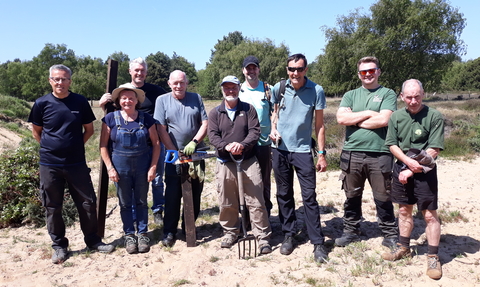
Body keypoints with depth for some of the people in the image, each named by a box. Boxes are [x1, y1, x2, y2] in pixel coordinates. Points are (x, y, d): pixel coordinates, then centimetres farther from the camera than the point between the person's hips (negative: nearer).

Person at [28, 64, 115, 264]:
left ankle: (93, 240, 23)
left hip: (77, 163, 1)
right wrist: (51, 148, 4)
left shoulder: (80, 102, -2)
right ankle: (59, 246, 24)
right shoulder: (42, 103, -3)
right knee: (53, 208, 8)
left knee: (87, 203, 6)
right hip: (49, 165, 0)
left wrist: (75, 145, 4)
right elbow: (36, 132, 9)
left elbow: (89, 129, 8)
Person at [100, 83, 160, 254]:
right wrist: (110, 167, -8)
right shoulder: (111, 119, -2)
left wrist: (153, 166, -5)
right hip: (120, 167, 0)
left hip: (142, 167, 0)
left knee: (141, 201, 10)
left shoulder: (146, 119, -1)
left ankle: (142, 234, 25)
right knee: (125, 203, 10)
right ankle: (129, 235, 26)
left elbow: (156, 143, 1)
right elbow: (103, 145, -2)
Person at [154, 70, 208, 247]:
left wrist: (194, 142, -13)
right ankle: (169, 232, 12)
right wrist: (175, 153, -10)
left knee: (195, 193, 8)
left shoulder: (196, 98, 6)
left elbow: (205, 123, 2)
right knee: (172, 194, 0)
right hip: (174, 154, -2)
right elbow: (162, 130, -4)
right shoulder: (162, 100, 1)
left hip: (196, 153, 2)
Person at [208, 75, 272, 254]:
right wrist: (226, 146, -21)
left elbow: (255, 131, -4)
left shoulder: (248, 109, 6)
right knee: (227, 203, 9)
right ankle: (230, 232, 29)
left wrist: (242, 144, -22)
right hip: (225, 163, 1)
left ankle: (262, 237, 8)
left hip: (248, 161, -1)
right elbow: (213, 136, -2)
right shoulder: (215, 113, 8)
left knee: (256, 201, -2)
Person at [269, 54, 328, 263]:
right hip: (280, 150, 3)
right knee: (284, 195, 11)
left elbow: (319, 124, -3)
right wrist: (273, 128, -4)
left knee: (309, 197, -2)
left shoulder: (316, 91, -7)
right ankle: (288, 236, 26)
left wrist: (322, 154, -5)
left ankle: (318, 243, 7)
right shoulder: (278, 88, 0)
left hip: (302, 151, -3)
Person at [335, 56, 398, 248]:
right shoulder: (350, 95, 13)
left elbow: (383, 120, -12)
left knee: (383, 198, 6)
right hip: (352, 154, 3)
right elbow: (341, 118, -4)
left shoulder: (387, 94, 5)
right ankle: (351, 231, 27)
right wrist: (368, 113, -6)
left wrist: (355, 121, -4)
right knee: (352, 196, 13)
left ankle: (390, 234, 20)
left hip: (379, 155, -3)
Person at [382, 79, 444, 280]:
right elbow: (392, 144, 2)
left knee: (430, 214, 0)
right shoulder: (396, 117, 1)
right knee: (404, 210, 15)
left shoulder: (434, 117, -11)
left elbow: (434, 150, -13)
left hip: (425, 172, -4)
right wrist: (408, 161, -15)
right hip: (402, 169, 4)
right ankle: (403, 248, 31)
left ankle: (433, 257, 12)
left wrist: (411, 170, -14)